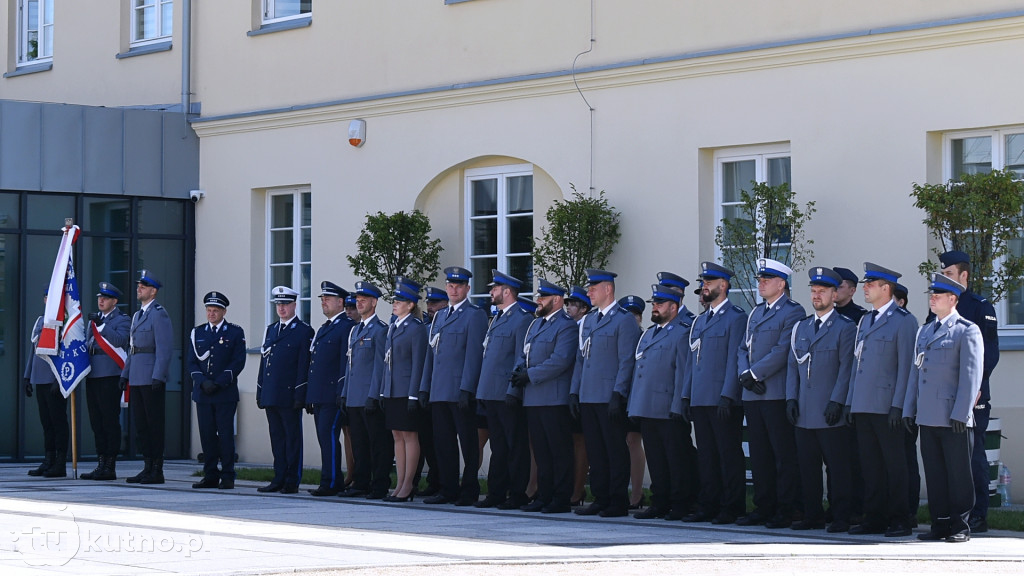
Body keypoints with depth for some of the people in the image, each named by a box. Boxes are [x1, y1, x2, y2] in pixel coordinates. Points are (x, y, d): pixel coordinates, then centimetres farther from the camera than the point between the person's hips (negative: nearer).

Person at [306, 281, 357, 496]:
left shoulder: (346, 327, -7)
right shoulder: (323, 329, 22)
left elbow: (346, 363, -13)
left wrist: (341, 393, -19)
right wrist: (309, 397, 19)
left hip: (332, 396, -9)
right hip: (318, 396, 9)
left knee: (329, 437, -11)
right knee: (324, 438, 9)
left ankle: (330, 483, -10)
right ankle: (332, 483, 12)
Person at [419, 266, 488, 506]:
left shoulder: (475, 315, -4)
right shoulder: (439, 316, 20)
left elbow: (473, 354, -11)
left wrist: (466, 389, -18)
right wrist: (424, 387, 15)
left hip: (461, 393, -7)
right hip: (439, 392, 7)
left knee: (468, 443, -2)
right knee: (443, 443, 8)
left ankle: (470, 492, 2)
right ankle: (448, 490, 14)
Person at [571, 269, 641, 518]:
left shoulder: (624, 320, -5)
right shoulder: (588, 320, 18)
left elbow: (626, 362, -11)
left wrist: (617, 395, -17)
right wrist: (574, 392, 13)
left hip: (610, 398, -8)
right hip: (588, 398, 8)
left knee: (616, 450, -3)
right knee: (595, 450, 9)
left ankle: (618, 502, 1)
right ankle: (600, 499, 15)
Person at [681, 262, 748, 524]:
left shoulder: (736, 317, -5)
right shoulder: (699, 321, 20)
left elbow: (734, 360, -12)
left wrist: (727, 397, -18)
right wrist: (686, 396, 15)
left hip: (723, 402, -8)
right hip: (700, 401, 8)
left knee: (729, 455, -4)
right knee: (706, 456, 10)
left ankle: (731, 509, -1)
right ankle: (708, 506, 14)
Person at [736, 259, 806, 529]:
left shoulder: (793, 312, -5)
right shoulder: (755, 313, 20)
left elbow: (782, 351, -14)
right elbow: (744, 348, 18)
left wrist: (755, 374, -13)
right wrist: (745, 373, -1)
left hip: (777, 394, -8)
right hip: (752, 395, 8)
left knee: (784, 455, -4)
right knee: (759, 455, 9)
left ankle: (785, 511, -2)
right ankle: (764, 508, 14)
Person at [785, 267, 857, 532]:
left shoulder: (845, 328, -1)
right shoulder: (800, 327, 17)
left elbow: (846, 368, -7)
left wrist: (836, 401, -14)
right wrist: (791, 398, 6)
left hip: (832, 413, -6)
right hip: (804, 412, 6)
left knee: (838, 467, -3)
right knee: (807, 466, 7)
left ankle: (840, 518, 2)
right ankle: (812, 516, 14)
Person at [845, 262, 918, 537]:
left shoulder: (904, 321, -5)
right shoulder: (865, 321, 19)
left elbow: (906, 366, -10)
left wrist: (898, 405, -15)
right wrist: (849, 401, 15)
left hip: (887, 407, -7)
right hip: (863, 406, 8)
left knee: (895, 464, -2)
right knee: (870, 465, 9)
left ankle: (899, 521, 2)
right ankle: (875, 518, 14)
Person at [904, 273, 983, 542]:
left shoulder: (967, 330, -3)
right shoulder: (924, 331, 19)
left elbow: (971, 374, -9)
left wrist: (961, 413, -15)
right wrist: (909, 409, 14)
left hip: (953, 418, -7)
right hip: (927, 418, 7)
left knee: (958, 474, -1)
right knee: (934, 474, 8)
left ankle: (961, 527, 5)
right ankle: (940, 524, 13)